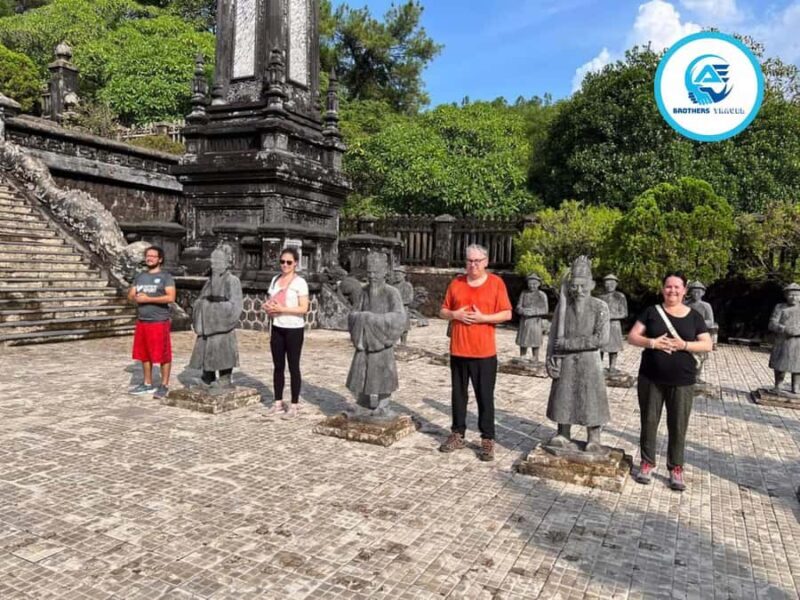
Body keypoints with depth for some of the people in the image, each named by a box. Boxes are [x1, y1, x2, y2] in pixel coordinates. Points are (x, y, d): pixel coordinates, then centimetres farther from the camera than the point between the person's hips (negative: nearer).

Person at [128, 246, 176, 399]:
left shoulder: (166, 276, -4)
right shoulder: (140, 276, 15)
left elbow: (171, 297, -16)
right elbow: (130, 295, 14)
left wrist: (148, 299, -16)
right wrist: (137, 297, -10)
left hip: (159, 322, -6)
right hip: (141, 321, 6)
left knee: (163, 355, -3)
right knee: (144, 354, 11)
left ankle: (164, 386, 5)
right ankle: (147, 384, 21)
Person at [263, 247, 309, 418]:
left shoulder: (300, 282, -8)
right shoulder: (275, 280, 11)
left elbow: (304, 308, -14)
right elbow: (270, 301, 19)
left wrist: (282, 309, -21)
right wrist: (267, 306, -4)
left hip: (294, 329, -6)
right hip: (277, 328, 6)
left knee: (293, 367, 1)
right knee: (278, 366, 10)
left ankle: (294, 406, 9)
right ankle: (278, 403, 19)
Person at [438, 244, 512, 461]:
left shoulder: (496, 283, -2)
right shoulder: (456, 283, 7)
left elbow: (507, 314, -4)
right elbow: (443, 311, 12)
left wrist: (482, 318, -16)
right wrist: (454, 314, -10)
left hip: (484, 351, -3)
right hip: (458, 350, 4)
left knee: (485, 396, 2)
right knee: (458, 394, 12)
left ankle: (487, 440, 10)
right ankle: (458, 435, 23)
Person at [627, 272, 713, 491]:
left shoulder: (694, 316, 4)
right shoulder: (651, 311, 3)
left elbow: (707, 345, 2)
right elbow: (632, 337, 0)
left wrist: (684, 345, -15)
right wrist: (652, 342, -18)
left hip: (682, 381, 0)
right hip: (651, 379, 0)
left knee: (678, 426, 5)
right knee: (649, 422, 8)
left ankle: (676, 469, 18)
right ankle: (647, 463, 22)